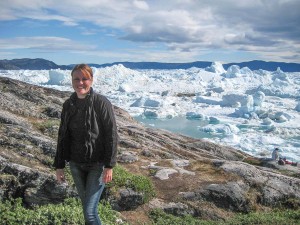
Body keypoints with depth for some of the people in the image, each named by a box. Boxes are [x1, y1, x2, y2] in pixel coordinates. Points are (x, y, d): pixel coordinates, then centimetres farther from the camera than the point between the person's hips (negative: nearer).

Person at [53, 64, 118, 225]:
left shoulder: (102, 103, -14)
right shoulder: (68, 105, 2)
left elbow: (111, 135, -13)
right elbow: (63, 136, 8)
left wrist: (109, 166, -16)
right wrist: (59, 165, 7)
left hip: (97, 165, -5)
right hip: (76, 164, 5)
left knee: (90, 211, -6)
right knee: (86, 204, 18)